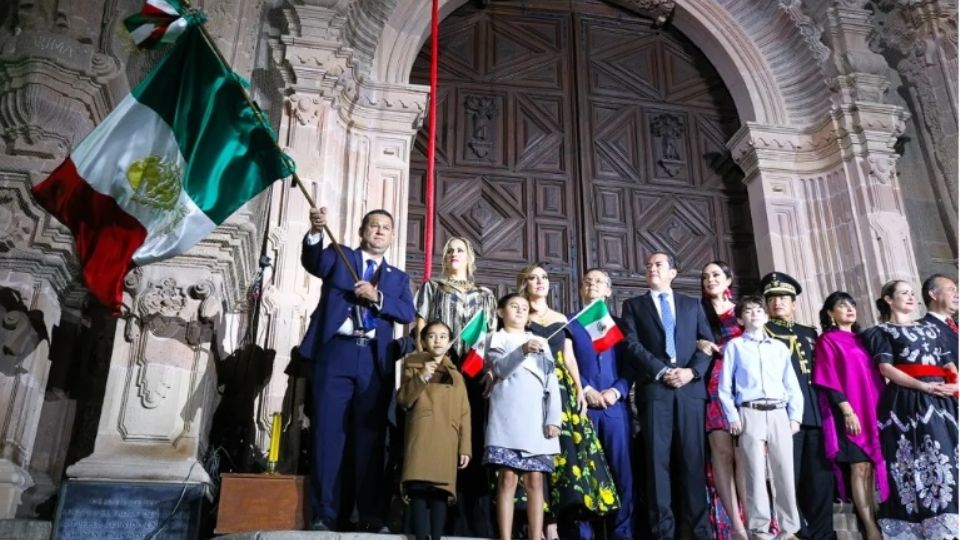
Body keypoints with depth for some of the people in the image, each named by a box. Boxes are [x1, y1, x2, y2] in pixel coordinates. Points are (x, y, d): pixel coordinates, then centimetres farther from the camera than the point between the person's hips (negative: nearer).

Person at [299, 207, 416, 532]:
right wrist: (316, 232, -28)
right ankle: (325, 514, 2)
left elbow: (408, 314, 4)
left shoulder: (398, 278, 20)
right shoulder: (339, 257, 14)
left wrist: (377, 297, -11)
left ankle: (371, 515, 7)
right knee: (328, 433, -2)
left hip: (375, 360, 2)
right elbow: (312, 262, -8)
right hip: (336, 353, -2)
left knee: (370, 437, 3)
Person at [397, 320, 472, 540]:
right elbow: (403, 400, 2)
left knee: (440, 491, -3)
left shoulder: (456, 375, 19)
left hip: (447, 442, 2)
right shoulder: (414, 367, 15)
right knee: (418, 489, -12)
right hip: (420, 438, -2)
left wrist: (465, 448, 4)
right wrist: (421, 377, -10)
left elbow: (464, 414, 13)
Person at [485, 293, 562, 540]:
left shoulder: (541, 342, 20)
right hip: (507, 418, -3)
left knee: (535, 480, 0)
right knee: (507, 478, -7)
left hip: (536, 420, 3)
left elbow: (552, 382, 12)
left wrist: (554, 419, 0)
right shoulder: (497, 338, 12)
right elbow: (501, 368, -8)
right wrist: (522, 350, -26)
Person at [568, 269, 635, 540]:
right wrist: (586, 391, -10)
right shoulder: (569, 323, 12)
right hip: (581, 404, -1)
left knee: (621, 470, -1)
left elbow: (629, 365, 8)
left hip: (615, 404, 2)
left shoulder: (619, 323, 17)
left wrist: (617, 391, -9)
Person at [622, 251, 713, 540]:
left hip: (691, 387, 1)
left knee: (694, 459, 1)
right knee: (657, 459, -4)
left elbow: (707, 342, 9)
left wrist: (692, 371, -8)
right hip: (654, 389, -1)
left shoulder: (692, 304, 19)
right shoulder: (634, 305, 14)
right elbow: (633, 344, 1)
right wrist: (662, 371, -10)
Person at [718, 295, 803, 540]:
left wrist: (795, 416, 4)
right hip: (750, 414, -3)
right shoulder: (734, 346, 9)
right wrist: (732, 417, -6)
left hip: (779, 413, 3)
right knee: (755, 473, -5)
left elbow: (792, 385, 15)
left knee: (785, 473, 1)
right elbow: (725, 386, 4)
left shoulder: (780, 347, 17)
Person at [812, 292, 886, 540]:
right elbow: (829, 380, -9)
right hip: (848, 411, -6)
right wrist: (847, 411, -17)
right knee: (860, 466, -9)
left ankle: (872, 519, 11)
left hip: (872, 409, 6)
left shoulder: (861, 339, 18)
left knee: (870, 467, 6)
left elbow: (874, 375, 18)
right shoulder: (827, 340, -1)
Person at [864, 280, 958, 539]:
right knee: (913, 464, -10)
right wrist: (922, 386, -16)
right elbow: (886, 368, -5)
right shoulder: (882, 332, 7)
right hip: (907, 401, -5)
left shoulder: (931, 329, 24)